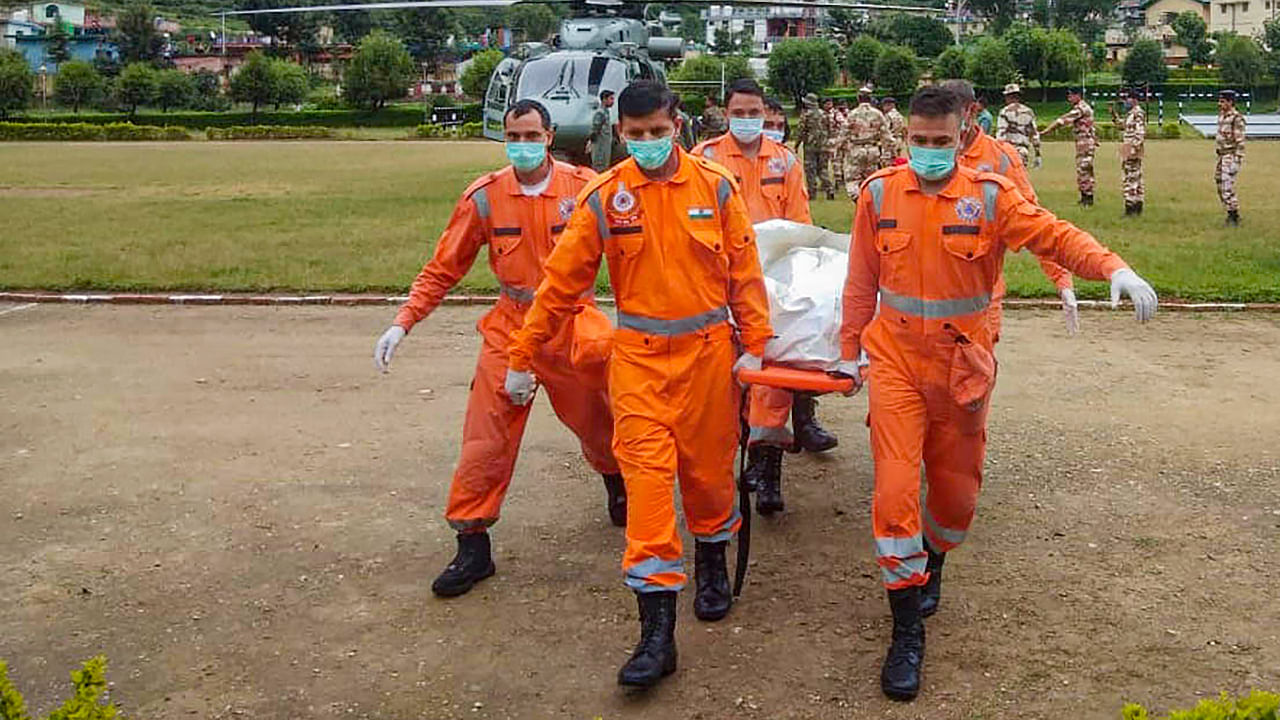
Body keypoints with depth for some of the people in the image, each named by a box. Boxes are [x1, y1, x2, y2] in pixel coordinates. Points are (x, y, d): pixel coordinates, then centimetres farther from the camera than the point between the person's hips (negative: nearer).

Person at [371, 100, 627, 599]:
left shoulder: (584, 187, -7)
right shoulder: (485, 197, -4)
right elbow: (443, 268, 1)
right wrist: (403, 323, -6)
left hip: (574, 328, 0)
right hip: (510, 329, 0)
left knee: (600, 422, 15)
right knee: (486, 437, -4)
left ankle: (618, 488, 48)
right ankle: (472, 547, 7)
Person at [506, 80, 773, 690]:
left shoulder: (715, 187, -2)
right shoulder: (604, 198, -3)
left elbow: (744, 269, 3)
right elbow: (562, 280, 0)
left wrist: (753, 344, 1)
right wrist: (523, 356, 2)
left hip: (708, 348, 1)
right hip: (639, 354, -1)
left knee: (708, 467, 13)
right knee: (647, 475, -6)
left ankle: (712, 560, 43)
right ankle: (657, 629, -3)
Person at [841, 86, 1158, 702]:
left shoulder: (988, 196, -5)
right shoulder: (880, 194, -2)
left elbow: (1053, 235, -16)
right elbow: (861, 281, 5)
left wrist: (1114, 268, -33)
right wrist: (850, 351, 9)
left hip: (962, 364, 1)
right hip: (896, 358, 0)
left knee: (956, 487, 13)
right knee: (896, 487, -9)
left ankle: (930, 564, 46)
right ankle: (907, 632, 1)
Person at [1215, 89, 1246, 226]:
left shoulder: (1237, 118, -16)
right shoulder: (1222, 116, 12)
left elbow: (1240, 141, -18)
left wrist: (1236, 162, -22)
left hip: (1232, 157, -9)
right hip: (1222, 156, 9)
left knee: (1227, 188, -11)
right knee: (1220, 186, 12)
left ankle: (1234, 217, -3)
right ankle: (1232, 214, 22)